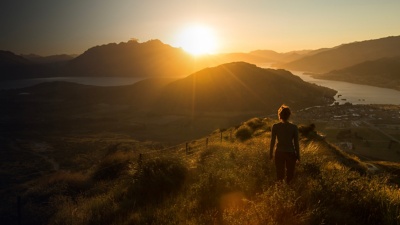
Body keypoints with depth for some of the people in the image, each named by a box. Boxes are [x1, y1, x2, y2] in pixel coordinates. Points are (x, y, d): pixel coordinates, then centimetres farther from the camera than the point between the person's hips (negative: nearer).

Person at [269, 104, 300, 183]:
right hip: (291, 153, -1)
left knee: (280, 172, 21)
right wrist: (298, 155, 6)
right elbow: (296, 143, -8)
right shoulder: (294, 127, -13)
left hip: (279, 153, 1)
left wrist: (271, 153, 7)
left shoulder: (275, 126, -12)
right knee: (290, 173, 21)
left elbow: (272, 141, -7)